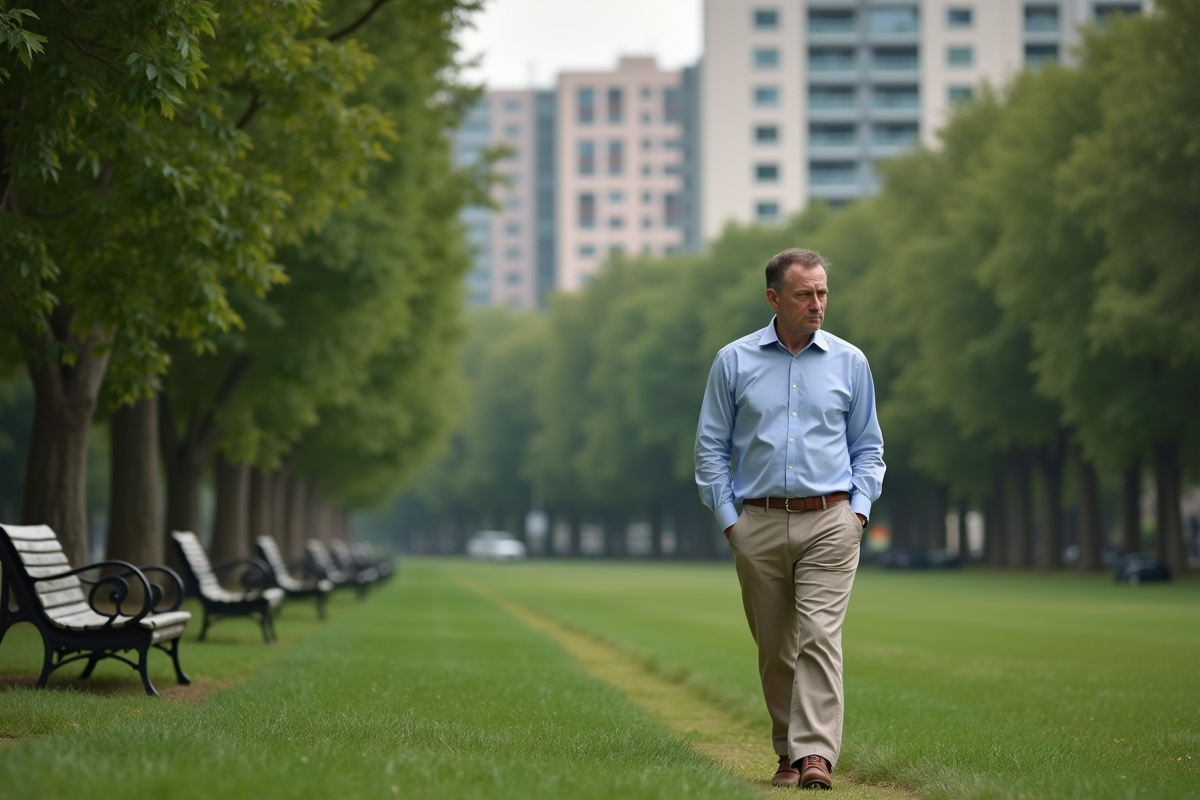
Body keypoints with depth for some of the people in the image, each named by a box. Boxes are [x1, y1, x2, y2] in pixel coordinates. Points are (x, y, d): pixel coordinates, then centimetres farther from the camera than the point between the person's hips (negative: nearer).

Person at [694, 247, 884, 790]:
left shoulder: (849, 363, 7)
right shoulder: (734, 362, 4)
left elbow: (867, 447, 13)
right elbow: (711, 447, 7)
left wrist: (859, 509, 0)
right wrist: (727, 519, 0)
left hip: (828, 522, -1)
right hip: (759, 525, 1)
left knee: (819, 636, -14)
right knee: (774, 649, 8)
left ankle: (816, 755, -19)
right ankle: (787, 754, 21)